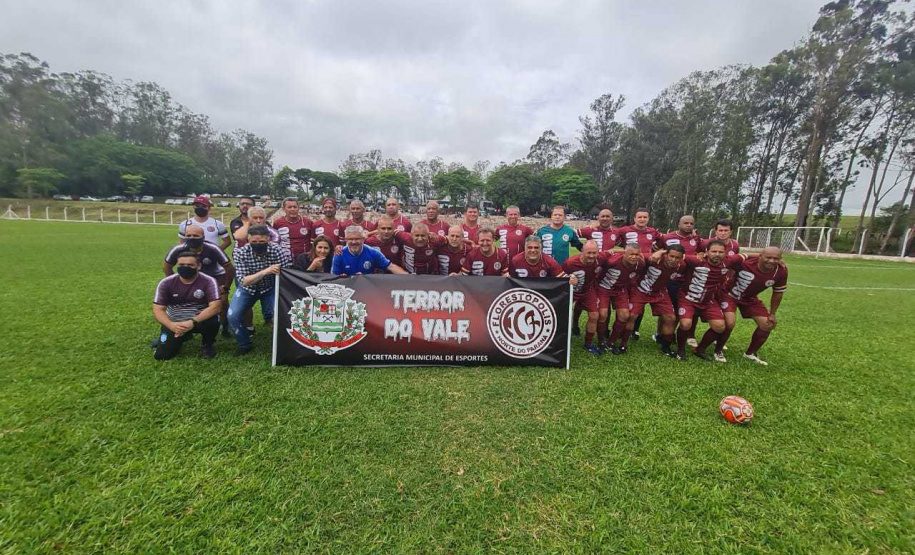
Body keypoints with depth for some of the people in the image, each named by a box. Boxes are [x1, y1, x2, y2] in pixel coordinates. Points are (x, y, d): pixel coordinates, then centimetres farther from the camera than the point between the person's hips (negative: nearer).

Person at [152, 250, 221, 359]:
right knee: (162, 355, -7)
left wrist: (193, 322, -37)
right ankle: (183, 337, 26)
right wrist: (171, 325, -31)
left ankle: (207, 344, -1)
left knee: (212, 322, -36)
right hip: (174, 323, 3)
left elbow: (215, 307, -25)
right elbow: (158, 309, -11)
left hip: (199, 320, -3)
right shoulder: (166, 283, -8)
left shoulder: (208, 281, -17)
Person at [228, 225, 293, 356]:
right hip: (248, 288, 1)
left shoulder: (277, 251, -25)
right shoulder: (241, 253, -24)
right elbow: (243, 281, -30)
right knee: (233, 316, -16)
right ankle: (245, 345, 11)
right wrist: (265, 271, -46)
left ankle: (269, 316, 21)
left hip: (270, 287, 0)